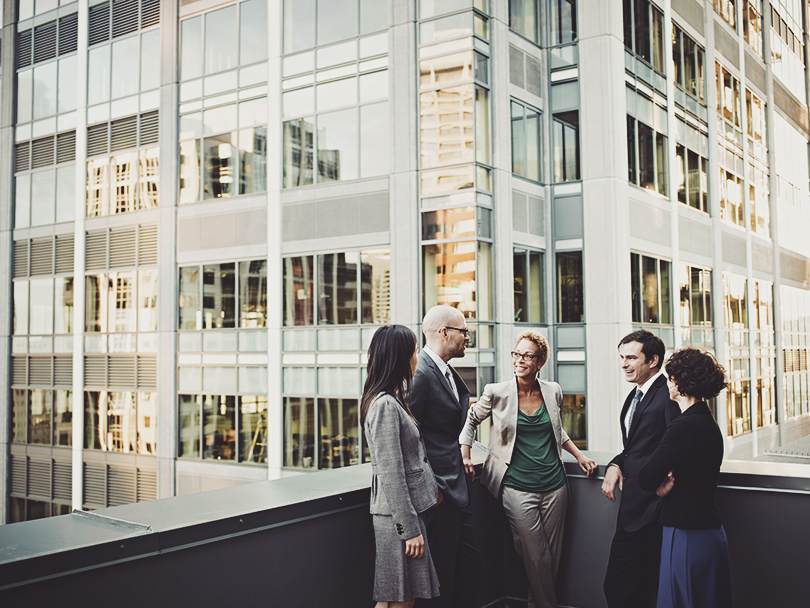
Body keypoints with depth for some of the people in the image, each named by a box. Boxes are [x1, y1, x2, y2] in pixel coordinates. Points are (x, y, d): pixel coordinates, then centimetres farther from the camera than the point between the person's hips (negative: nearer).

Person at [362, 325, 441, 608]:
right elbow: (391, 475, -21)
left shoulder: (393, 400, 13)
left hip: (410, 508, 10)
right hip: (397, 514, -10)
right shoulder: (385, 405, -19)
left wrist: (432, 486, 24)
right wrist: (410, 529, -19)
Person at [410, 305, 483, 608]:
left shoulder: (450, 374, 15)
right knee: (440, 576, 0)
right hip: (437, 493, -10)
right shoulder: (420, 373, -17)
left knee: (471, 562, 16)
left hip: (456, 489, 10)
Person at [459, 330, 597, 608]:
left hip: (554, 485, 4)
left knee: (553, 556, 10)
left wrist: (579, 455, 17)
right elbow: (471, 419, 11)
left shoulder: (553, 391, 5)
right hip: (517, 488, -3)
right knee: (536, 558, -4)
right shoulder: (497, 393, -5)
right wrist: (465, 455, 1)